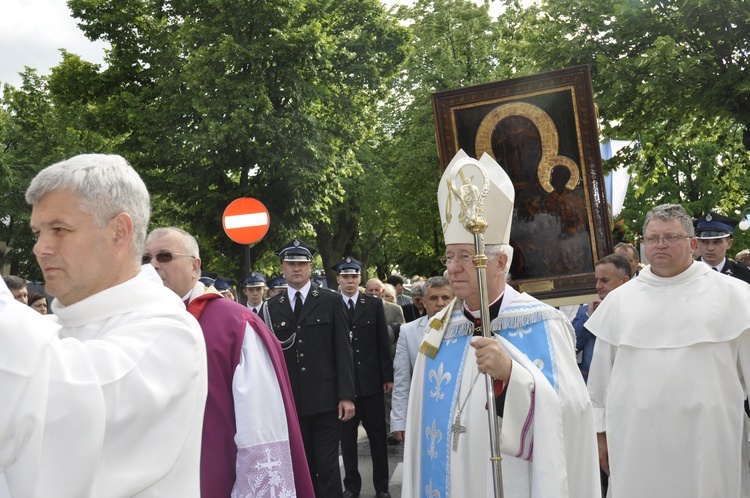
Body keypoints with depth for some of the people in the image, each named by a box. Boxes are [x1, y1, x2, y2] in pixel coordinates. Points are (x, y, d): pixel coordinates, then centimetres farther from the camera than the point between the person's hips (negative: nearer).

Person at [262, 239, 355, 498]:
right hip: (290, 401, 2)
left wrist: (346, 396, -7)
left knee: (327, 465, 1)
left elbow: (343, 351, -1)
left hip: (325, 399, -2)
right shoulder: (272, 307, 8)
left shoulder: (331, 301, 3)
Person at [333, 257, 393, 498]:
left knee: (378, 435, 8)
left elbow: (383, 343, 3)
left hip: (371, 380, 1)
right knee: (347, 437, 8)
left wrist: (388, 376, -1)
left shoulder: (374, 304, 4)